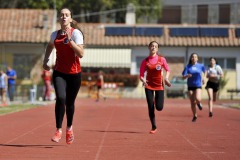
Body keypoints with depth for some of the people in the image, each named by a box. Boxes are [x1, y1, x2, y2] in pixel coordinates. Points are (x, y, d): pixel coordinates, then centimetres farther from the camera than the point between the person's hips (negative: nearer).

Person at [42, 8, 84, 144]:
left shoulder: (76, 33, -11)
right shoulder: (55, 34, 3)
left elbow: (81, 54, -23)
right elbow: (50, 46, 28)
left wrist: (70, 40, -28)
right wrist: (45, 60, 20)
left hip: (74, 73, -2)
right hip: (59, 72, 2)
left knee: (70, 102, 9)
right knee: (60, 98, -19)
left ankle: (69, 128, 35)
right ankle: (59, 130, -13)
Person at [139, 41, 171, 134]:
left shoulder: (161, 59, -3)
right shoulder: (145, 61, -3)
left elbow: (167, 70, 9)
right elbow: (141, 75, -1)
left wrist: (166, 78, -9)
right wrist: (143, 80, -22)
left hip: (159, 85, 0)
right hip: (149, 86, 0)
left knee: (159, 107, -9)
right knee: (151, 108, -3)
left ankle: (157, 101, 29)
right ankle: (154, 127, 11)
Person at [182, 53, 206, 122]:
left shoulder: (201, 66, 0)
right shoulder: (188, 67, -3)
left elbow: (204, 71, 24)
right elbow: (183, 77, -8)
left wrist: (203, 78, 18)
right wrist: (187, 76, -27)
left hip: (198, 86, -1)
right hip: (190, 86, 1)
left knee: (198, 99, -24)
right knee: (192, 103, 3)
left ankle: (199, 103, 14)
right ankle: (195, 116, 22)